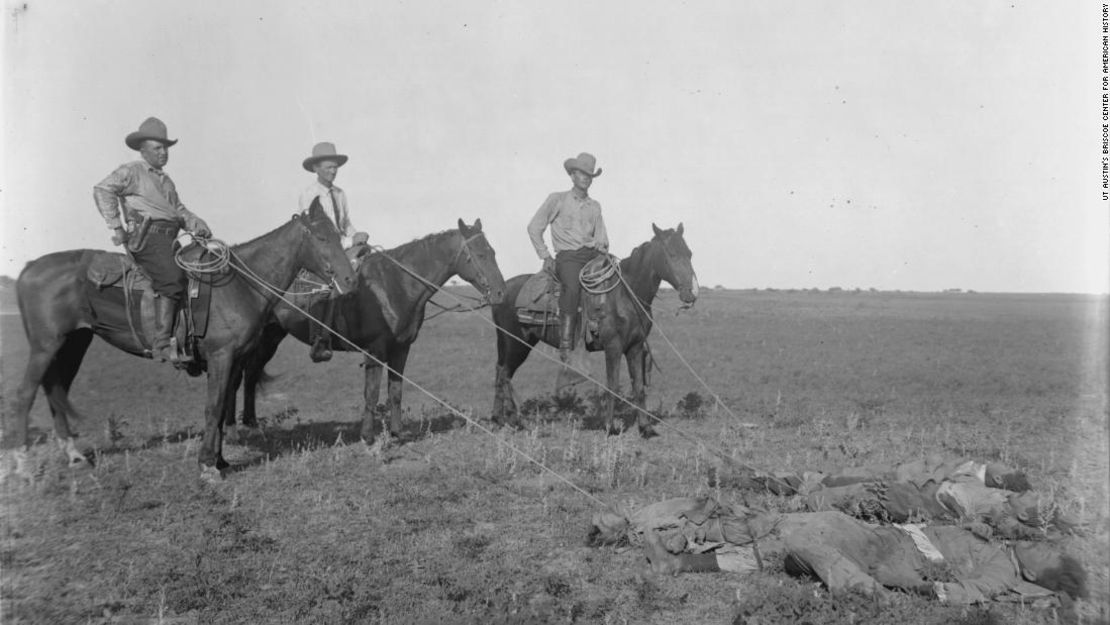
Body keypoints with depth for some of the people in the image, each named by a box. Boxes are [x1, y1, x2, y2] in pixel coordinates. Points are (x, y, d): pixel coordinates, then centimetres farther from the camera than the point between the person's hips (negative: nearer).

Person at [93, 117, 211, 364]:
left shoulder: (167, 181, 30)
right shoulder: (131, 171, 7)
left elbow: (179, 210, 25)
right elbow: (102, 190, -5)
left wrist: (197, 224, 4)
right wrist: (117, 226, -10)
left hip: (168, 237, 9)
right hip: (145, 235, -9)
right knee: (173, 278, -30)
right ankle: (162, 343, -33)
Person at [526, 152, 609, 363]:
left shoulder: (595, 206, 22)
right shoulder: (557, 199, 9)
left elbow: (602, 237, 25)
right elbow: (534, 228, 8)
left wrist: (602, 247, 1)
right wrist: (545, 256, 0)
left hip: (593, 255, 5)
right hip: (568, 256, -5)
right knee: (572, 287, -35)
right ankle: (566, 346, -36)